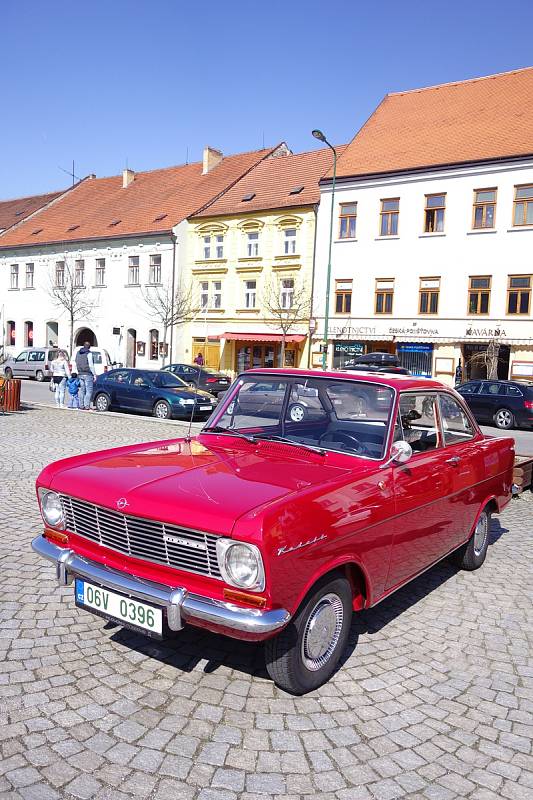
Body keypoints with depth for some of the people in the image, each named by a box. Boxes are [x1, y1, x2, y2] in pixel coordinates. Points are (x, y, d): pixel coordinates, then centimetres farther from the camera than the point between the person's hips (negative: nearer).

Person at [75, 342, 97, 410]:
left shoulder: (78, 353, 11)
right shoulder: (88, 353, -10)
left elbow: (76, 365, 15)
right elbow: (91, 365, -14)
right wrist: (94, 374, -8)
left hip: (80, 374, 7)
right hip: (88, 374, -7)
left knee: (82, 390, 12)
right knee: (89, 390, -5)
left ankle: (81, 405, 13)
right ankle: (86, 406, -10)